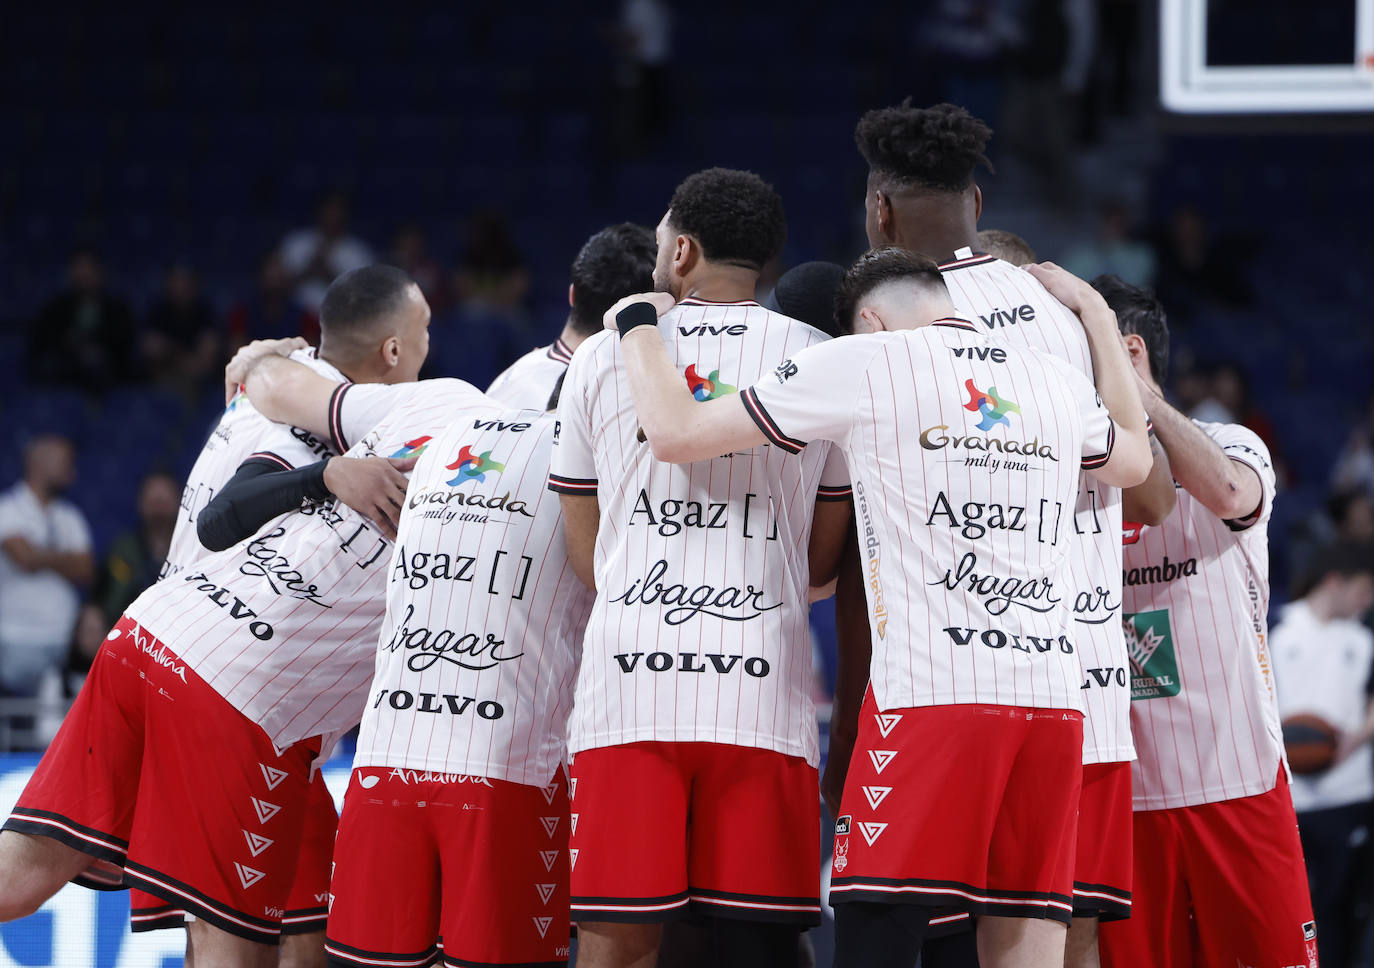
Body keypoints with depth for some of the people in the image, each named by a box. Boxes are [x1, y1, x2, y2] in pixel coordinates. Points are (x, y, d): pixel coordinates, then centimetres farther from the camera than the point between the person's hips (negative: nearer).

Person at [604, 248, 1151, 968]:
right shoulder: (1056, 380, 18)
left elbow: (675, 434, 4)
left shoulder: (865, 361, 3)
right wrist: (1097, 319, 50)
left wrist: (638, 324, 23)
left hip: (930, 696, -5)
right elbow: (1133, 462, 41)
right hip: (1054, 695, 5)